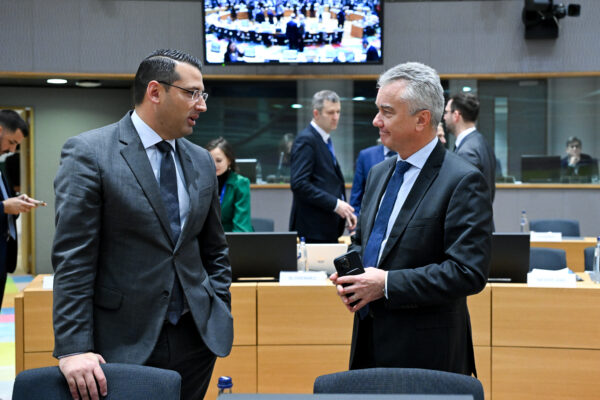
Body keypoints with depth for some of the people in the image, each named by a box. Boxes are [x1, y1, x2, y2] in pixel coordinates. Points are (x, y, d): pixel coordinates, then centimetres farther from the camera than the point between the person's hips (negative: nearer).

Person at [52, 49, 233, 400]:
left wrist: (221, 318, 8)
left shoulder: (201, 161, 10)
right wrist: (73, 349, -16)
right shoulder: (88, 153, -8)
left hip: (196, 338, 5)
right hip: (123, 344, -5)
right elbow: (72, 258, -12)